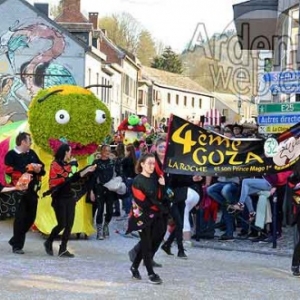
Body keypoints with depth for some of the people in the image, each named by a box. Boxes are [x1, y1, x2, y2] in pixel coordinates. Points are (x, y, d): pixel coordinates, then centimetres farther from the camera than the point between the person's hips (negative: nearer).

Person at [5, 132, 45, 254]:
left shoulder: (32, 153, 13)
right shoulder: (11, 155, -7)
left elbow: (42, 167, 14)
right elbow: (9, 170, -20)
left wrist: (39, 169, -10)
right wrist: (27, 168, -20)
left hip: (32, 190, 7)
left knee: (30, 217, 10)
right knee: (20, 217, -6)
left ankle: (15, 240, 26)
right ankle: (17, 246, 3)